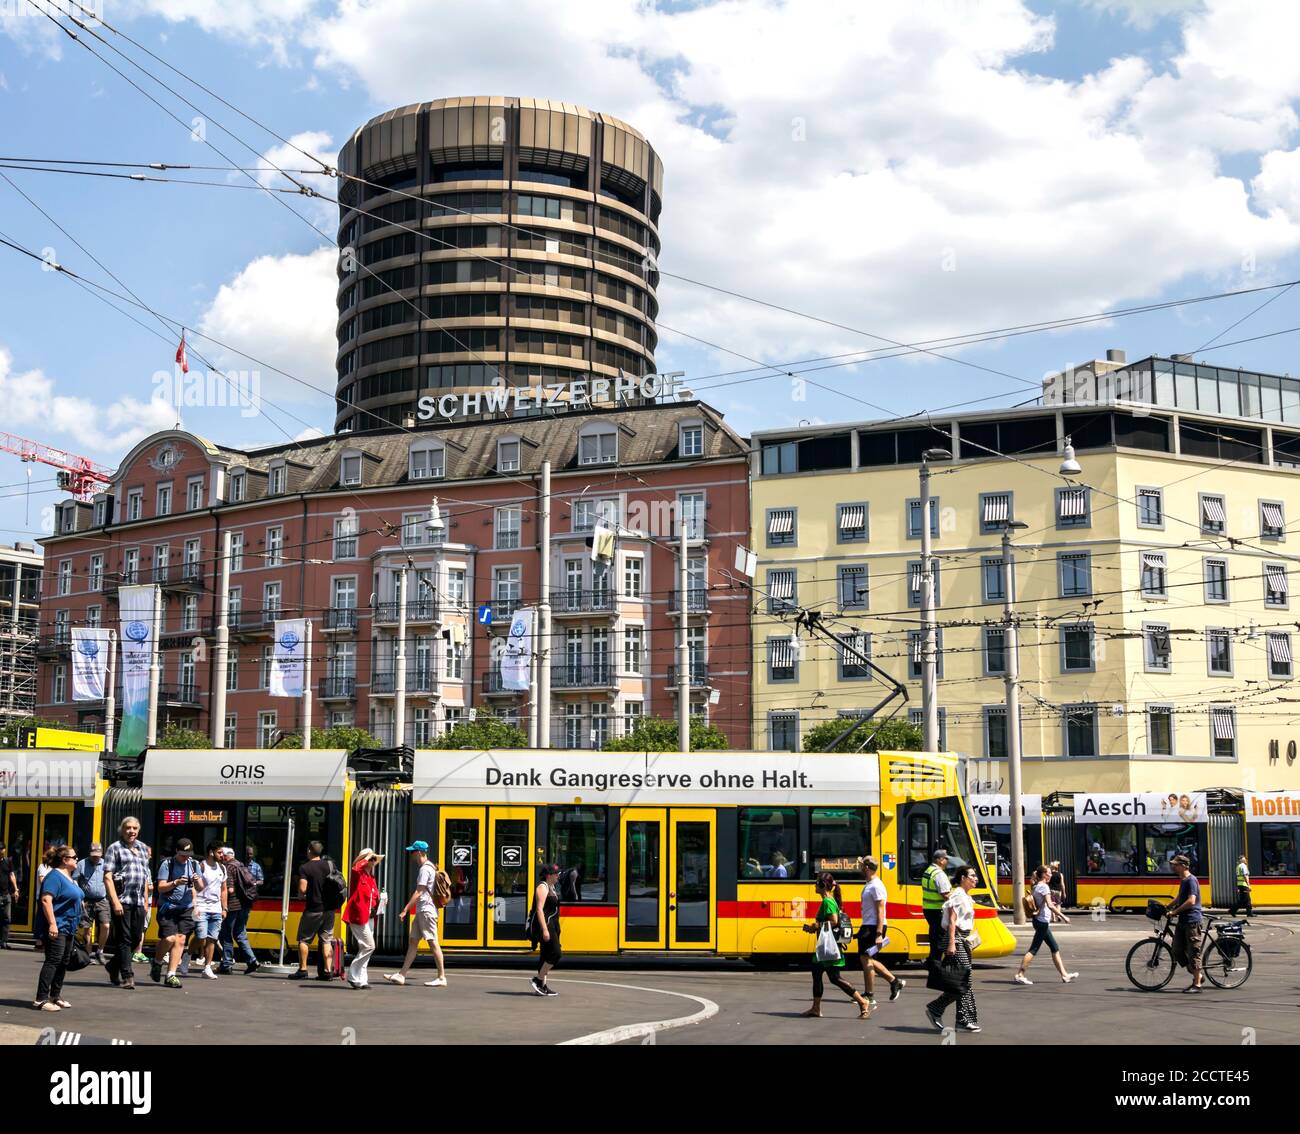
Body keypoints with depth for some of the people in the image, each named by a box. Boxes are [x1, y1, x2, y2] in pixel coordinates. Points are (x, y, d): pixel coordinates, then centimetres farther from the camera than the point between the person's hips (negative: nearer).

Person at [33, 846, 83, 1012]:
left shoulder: (68, 877, 17)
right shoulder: (55, 876, -13)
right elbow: (46, 900, -23)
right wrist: (52, 923, -27)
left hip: (69, 928, 10)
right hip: (57, 928, -10)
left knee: (64, 963, 13)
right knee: (53, 961, -12)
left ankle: (56, 996, 21)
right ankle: (41, 999, -11)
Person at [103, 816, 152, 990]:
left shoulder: (143, 848, 18)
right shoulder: (115, 848, 0)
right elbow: (107, 876, -7)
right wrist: (115, 902, -15)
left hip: (139, 901, 6)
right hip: (122, 899, -6)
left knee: (136, 938, 6)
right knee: (124, 938, -3)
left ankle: (114, 966, 27)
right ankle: (127, 976, 2)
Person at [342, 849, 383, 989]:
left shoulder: (371, 878, 17)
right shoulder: (358, 875, -9)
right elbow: (356, 868, -35)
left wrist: (375, 906, 6)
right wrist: (367, 857, -20)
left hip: (369, 917, 9)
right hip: (358, 915, -9)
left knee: (365, 948, 11)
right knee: (369, 946, -11)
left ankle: (361, 979, 17)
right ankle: (353, 976, -2)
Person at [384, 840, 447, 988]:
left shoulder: (425, 869, -13)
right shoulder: (430, 867, 17)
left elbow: (418, 892, -18)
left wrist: (405, 910, -18)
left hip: (426, 910, -10)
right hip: (422, 911, 10)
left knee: (433, 942, -7)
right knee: (413, 942, 10)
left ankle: (442, 977, -5)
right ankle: (401, 974, 12)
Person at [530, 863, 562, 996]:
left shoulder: (551, 887, 17)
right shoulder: (542, 887, -13)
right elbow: (539, 909, -21)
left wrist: (555, 928, 23)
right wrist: (544, 929, -26)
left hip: (551, 924, 10)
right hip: (544, 924, -10)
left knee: (547, 956, 10)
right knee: (555, 954, -13)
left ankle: (542, 986, 13)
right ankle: (538, 980, -5)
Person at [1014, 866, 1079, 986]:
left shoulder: (1036, 887, 13)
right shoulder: (1044, 887, -14)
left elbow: (1035, 904, 17)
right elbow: (1050, 906, -23)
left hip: (1040, 920, 10)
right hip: (1042, 921, -10)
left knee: (1055, 949, 12)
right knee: (1033, 949, -7)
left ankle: (1064, 975, 16)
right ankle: (1020, 975, -7)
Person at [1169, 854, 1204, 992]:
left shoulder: (1191, 880, -14)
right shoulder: (1183, 880, 16)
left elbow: (1191, 901, -23)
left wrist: (1175, 911, -17)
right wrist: (1168, 907, 23)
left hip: (1193, 921, -10)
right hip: (1182, 921, 10)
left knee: (1193, 953, -4)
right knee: (1177, 951, 9)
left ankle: (1197, 984, 2)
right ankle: (1198, 975, 20)